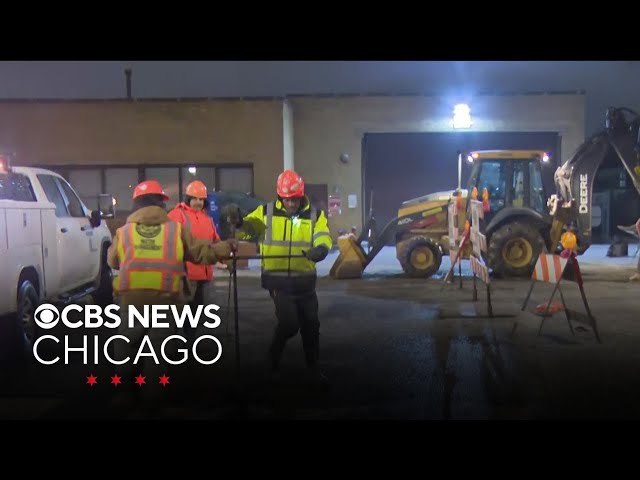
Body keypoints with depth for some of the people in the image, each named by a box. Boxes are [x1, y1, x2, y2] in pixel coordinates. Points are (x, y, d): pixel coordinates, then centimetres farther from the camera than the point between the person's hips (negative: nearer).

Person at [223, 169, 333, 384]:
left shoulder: (315, 215, 0)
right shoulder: (267, 212, -1)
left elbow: (324, 237, -12)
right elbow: (247, 228, 4)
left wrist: (321, 248, -36)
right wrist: (237, 220, -19)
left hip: (305, 281, 3)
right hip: (278, 280, -3)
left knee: (311, 325, 12)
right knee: (289, 323, -14)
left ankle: (313, 368, 33)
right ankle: (274, 354, 19)